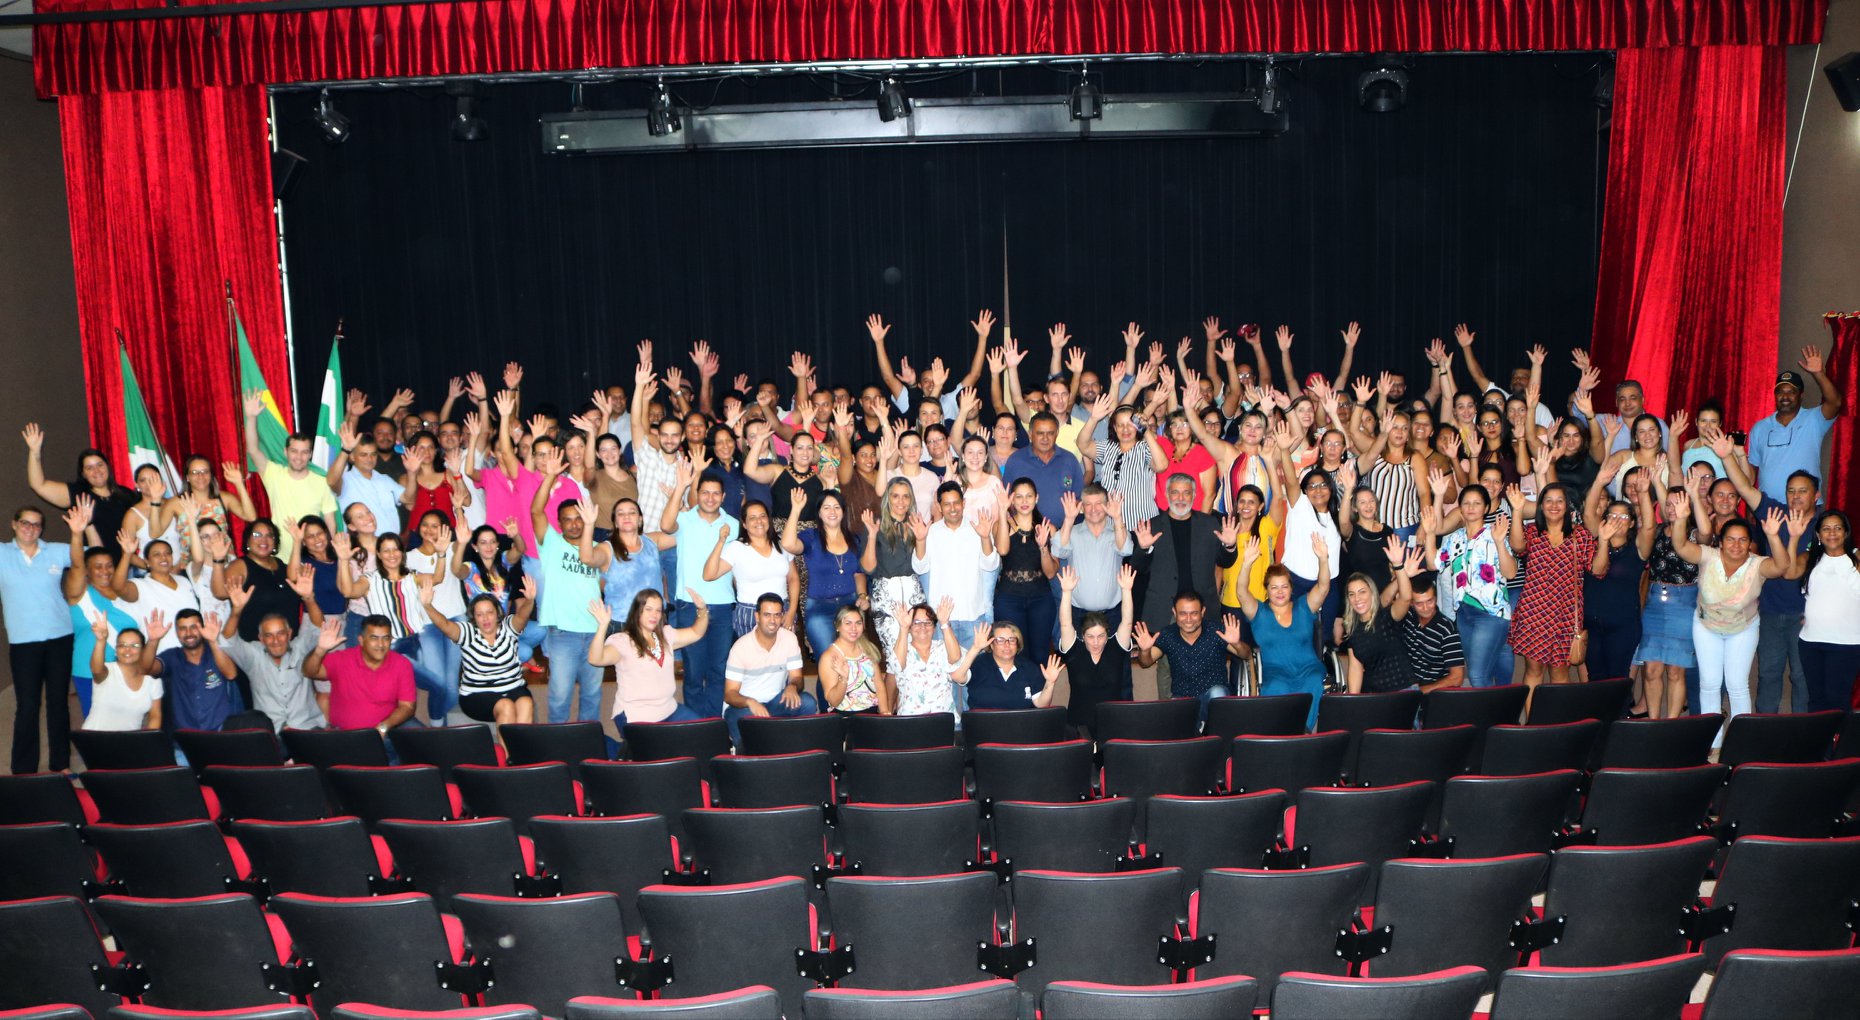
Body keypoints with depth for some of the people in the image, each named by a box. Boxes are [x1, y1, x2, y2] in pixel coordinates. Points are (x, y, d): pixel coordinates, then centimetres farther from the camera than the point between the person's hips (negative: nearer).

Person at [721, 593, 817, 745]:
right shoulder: (741, 647, -16)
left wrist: (792, 686, -29)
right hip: (742, 705, -3)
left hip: (775, 701, 4)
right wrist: (750, 702, -39)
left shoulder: (790, 639, -5)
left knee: (808, 703, -24)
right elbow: (729, 694, -16)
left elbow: (797, 678, -1)